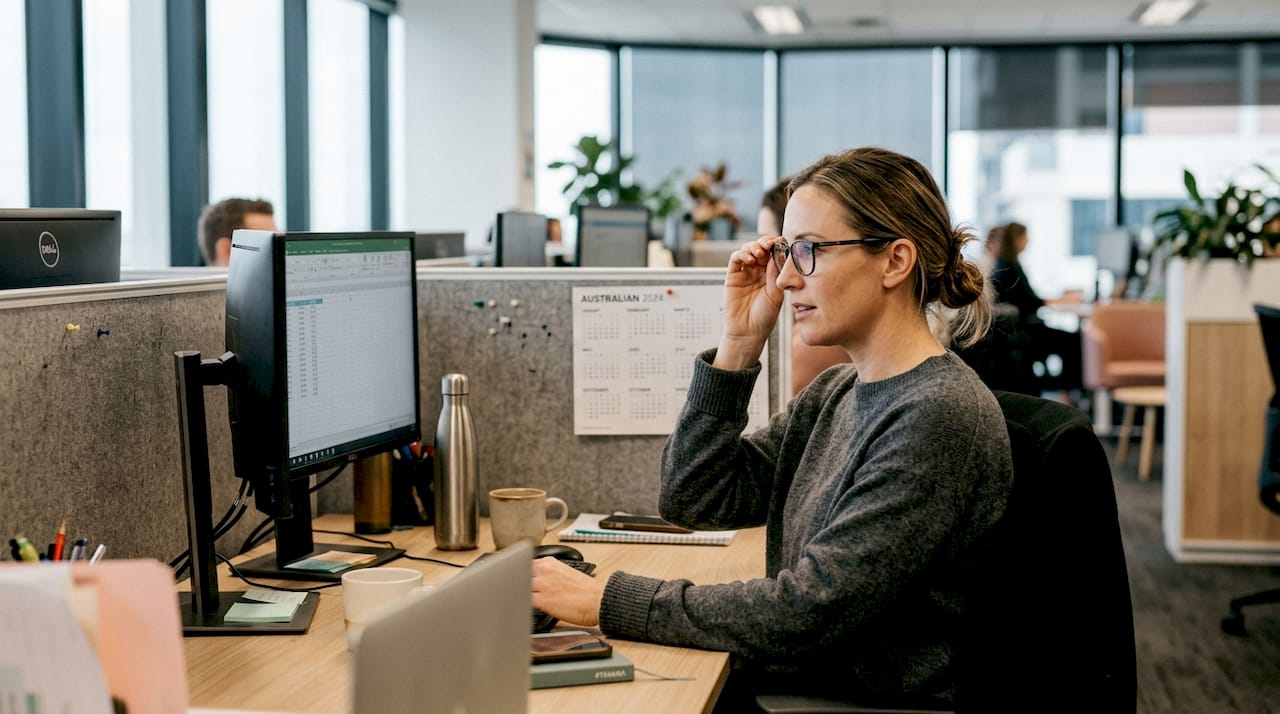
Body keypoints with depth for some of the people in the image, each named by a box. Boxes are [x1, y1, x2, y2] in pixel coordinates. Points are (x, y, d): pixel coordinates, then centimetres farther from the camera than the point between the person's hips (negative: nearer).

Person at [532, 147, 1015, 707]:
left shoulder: (941, 416, -19)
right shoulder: (837, 394, 9)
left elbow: (807, 613, -22)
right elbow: (693, 499, 7)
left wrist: (607, 601, -20)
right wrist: (740, 341, 0)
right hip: (791, 684, 8)